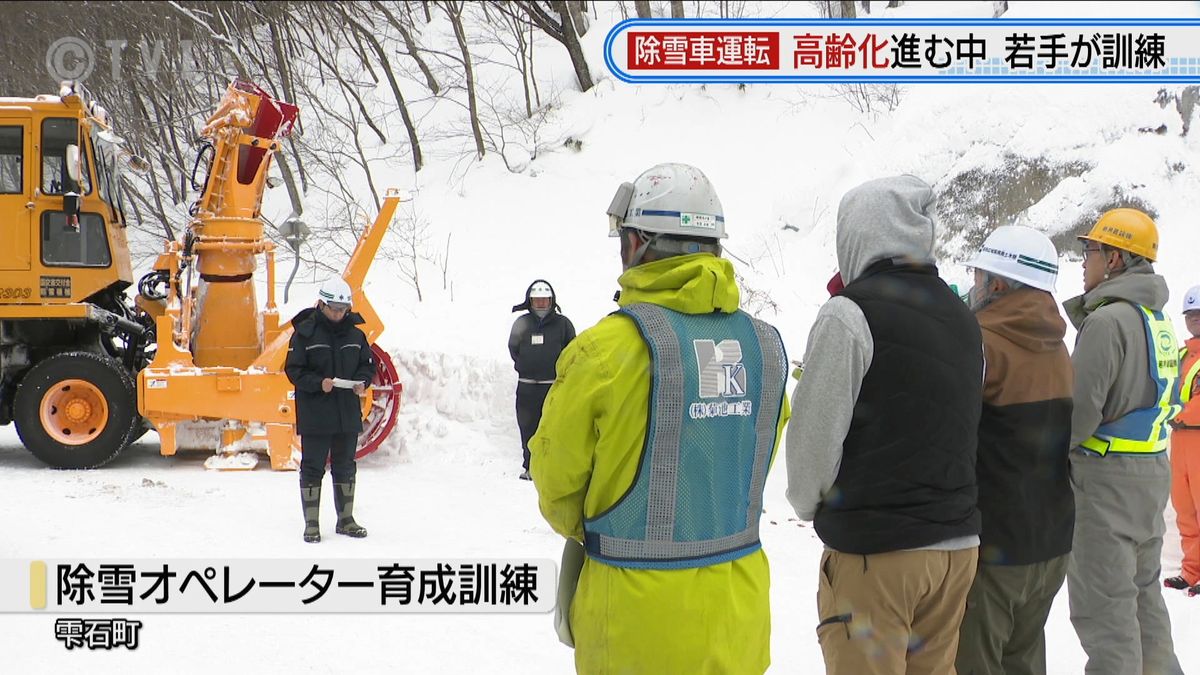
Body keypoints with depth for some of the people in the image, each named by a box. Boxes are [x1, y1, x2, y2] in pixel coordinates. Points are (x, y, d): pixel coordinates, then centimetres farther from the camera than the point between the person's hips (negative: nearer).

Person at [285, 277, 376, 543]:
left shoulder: (355, 334, 6)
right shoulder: (305, 333, -6)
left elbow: (368, 364, 14)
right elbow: (293, 369, -7)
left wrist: (362, 381, -7)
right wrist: (318, 383, -21)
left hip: (348, 414, 4)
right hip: (314, 416, -4)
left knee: (345, 467, 13)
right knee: (312, 468, 1)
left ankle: (346, 519, 24)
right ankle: (311, 523, 9)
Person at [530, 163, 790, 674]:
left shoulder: (608, 346, -16)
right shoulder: (765, 343, -1)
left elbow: (557, 474, -6)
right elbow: (758, 464, 8)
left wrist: (584, 532, 14)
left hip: (638, 613, -5)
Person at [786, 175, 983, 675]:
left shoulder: (850, 313, -13)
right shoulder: (962, 318, 11)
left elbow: (816, 431, -11)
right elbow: (963, 431, 14)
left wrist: (809, 504, 5)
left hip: (873, 551, -7)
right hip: (957, 544, 7)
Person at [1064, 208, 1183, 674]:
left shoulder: (1109, 319, -17)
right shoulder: (1157, 320, 13)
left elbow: (1081, 409, -20)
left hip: (1106, 477, -10)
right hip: (1153, 469, 10)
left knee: (1102, 604, -5)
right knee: (1143, 592, 19)